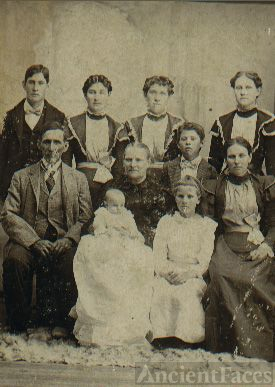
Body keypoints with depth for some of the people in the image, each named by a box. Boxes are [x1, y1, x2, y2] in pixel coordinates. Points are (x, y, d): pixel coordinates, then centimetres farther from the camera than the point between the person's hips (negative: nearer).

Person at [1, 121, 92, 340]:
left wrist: (68, 240, -13)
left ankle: (57, 321, -11)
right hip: (30, 242, 0)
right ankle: (19, 324, -14)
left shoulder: (78, 179, 16)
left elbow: (86, 218, 8)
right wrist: (34, 241, -14)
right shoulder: (21, 177, 13)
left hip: (64, 243, 1)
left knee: (72, 260, -32)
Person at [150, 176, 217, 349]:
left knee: (188, 295, -33)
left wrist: (187, 273, -18)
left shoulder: (208, 225, 11)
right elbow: (158, 258, 10)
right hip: (168, 276, 2)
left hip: (195, 277, -1)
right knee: (162, 294, -31)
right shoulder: (165, 222, 17)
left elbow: (206, 262, 1)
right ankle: (164, 336, -24)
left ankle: (188, 337, -27)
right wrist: (169, 271, -12)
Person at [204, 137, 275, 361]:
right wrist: (211, 249, 0)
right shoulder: (215, 188, 15)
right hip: (228, 246, 0)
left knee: (255, 279, -31)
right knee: (221, 276, -31)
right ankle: (233, 343, -23)